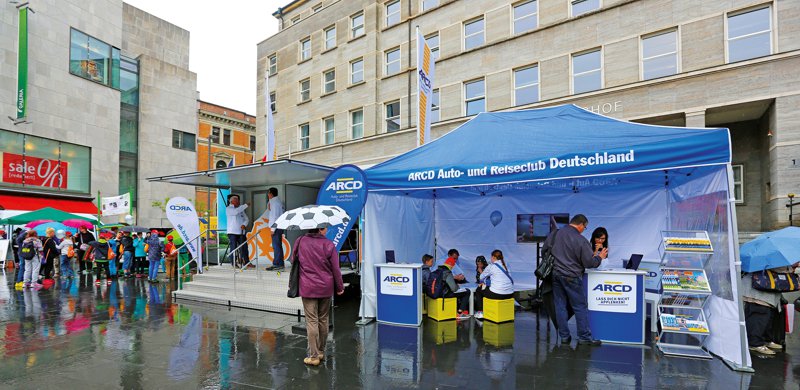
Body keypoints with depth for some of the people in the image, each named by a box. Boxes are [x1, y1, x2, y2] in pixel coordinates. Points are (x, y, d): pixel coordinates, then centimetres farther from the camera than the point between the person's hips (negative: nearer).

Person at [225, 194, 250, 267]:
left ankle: (246, 262, 7)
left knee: (244, 248, 3)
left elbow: (246, 219, 11)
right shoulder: (228, 209, 0)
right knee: (234, 248, -3)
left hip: (242, 232, 5)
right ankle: (234, 264, 4)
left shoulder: (241, 209, 17)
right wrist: (246, 205, -17)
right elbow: (236, 211, -21)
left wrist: (244, 224, -9)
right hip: (232, 232, -5)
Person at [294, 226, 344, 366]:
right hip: (326, 288, 0)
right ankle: (321, 351, 26)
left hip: (308, 288, 0)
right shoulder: (329, 244, -11)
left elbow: (294, 262, 10)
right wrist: (340, 287, 7)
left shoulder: (300, 241, -4)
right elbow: (335, 269, -6)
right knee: (323, 320, 14)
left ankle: (313, 356, 6)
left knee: (312, 321, 4)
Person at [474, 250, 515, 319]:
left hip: (498, 294, -7)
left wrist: (484, 282, 29)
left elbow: (481, 277, 6)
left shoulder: (491, 266, -6)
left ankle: (480, 312, 20)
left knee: (478, 290, 18)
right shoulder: (505, 266, 12)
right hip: (510, 294, 7)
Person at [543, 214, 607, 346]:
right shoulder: (581, 240, -13)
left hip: (555, 275, 5)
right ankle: (585, 337, 14)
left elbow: (544, 250, 11)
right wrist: (599, 257, 11)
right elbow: (589, 263, -8)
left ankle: (564, 336, 16)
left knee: (560, 306, 9)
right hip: (572, 277, -5)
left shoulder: (555, 234, 1)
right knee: (580, 307, 7)